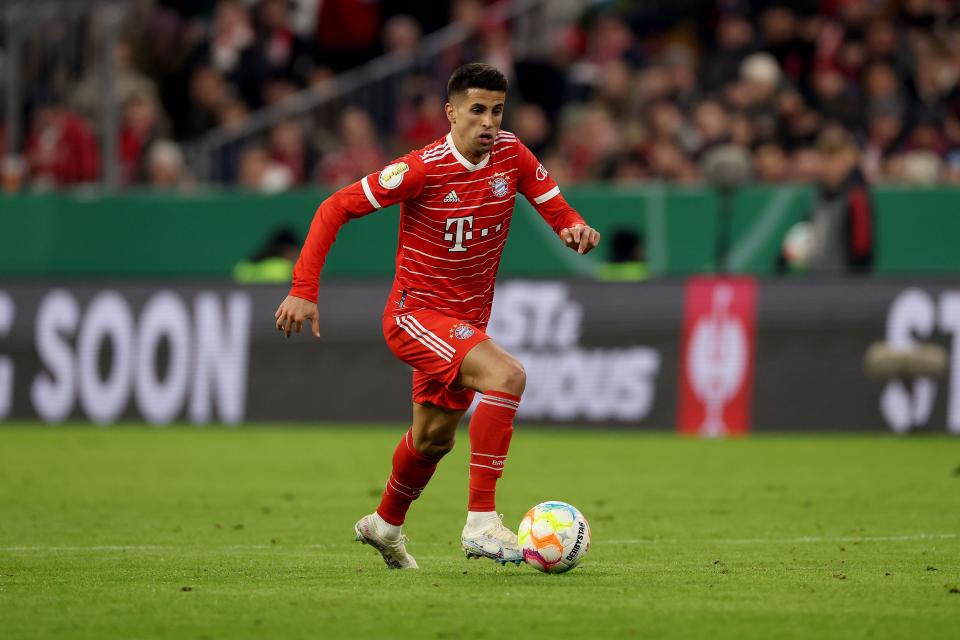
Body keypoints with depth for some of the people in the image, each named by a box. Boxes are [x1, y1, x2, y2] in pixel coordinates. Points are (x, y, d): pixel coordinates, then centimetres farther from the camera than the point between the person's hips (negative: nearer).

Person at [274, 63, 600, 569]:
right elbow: (335, 208, -16)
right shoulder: (423, 169, -20)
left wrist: (575, 228, -25)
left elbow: (557, 210, 1)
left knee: (434, 438, 22)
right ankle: (481, 522, -28)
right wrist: (304, 289, -21)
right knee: (507, 376, -30)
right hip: (415, 314, -7)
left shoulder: (512, 156, -5)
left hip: (467, 321, 7)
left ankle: (385, 524, 50)